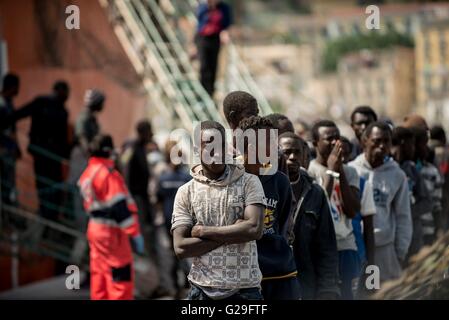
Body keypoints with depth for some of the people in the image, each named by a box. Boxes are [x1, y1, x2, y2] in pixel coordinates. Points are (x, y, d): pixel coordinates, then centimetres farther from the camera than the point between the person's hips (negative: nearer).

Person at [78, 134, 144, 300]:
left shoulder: (87, 174, 10)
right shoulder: (109, 174, -17)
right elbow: (120, 206, -21)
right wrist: (135, 233, -19)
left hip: (95, 228, 9)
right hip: (111, 231, -9)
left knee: (99, 276, 14)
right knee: (121, 276, -5)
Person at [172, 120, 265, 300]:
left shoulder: (248, 182, 2)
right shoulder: (186, 192, 5)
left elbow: (254, 229, -13)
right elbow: (180, 248, -5)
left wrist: (203, 231, -8)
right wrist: (233, 234, -10)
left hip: (244, 290, -1)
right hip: (203, 290, 1)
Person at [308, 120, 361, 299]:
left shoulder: (349, 172, 11)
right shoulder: (308, 170, -4)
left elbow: (352, 211, -1)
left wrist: (340, 172, -6)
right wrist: (330, 171, -12)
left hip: (345, 246, 5)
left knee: (345, 294, 3)